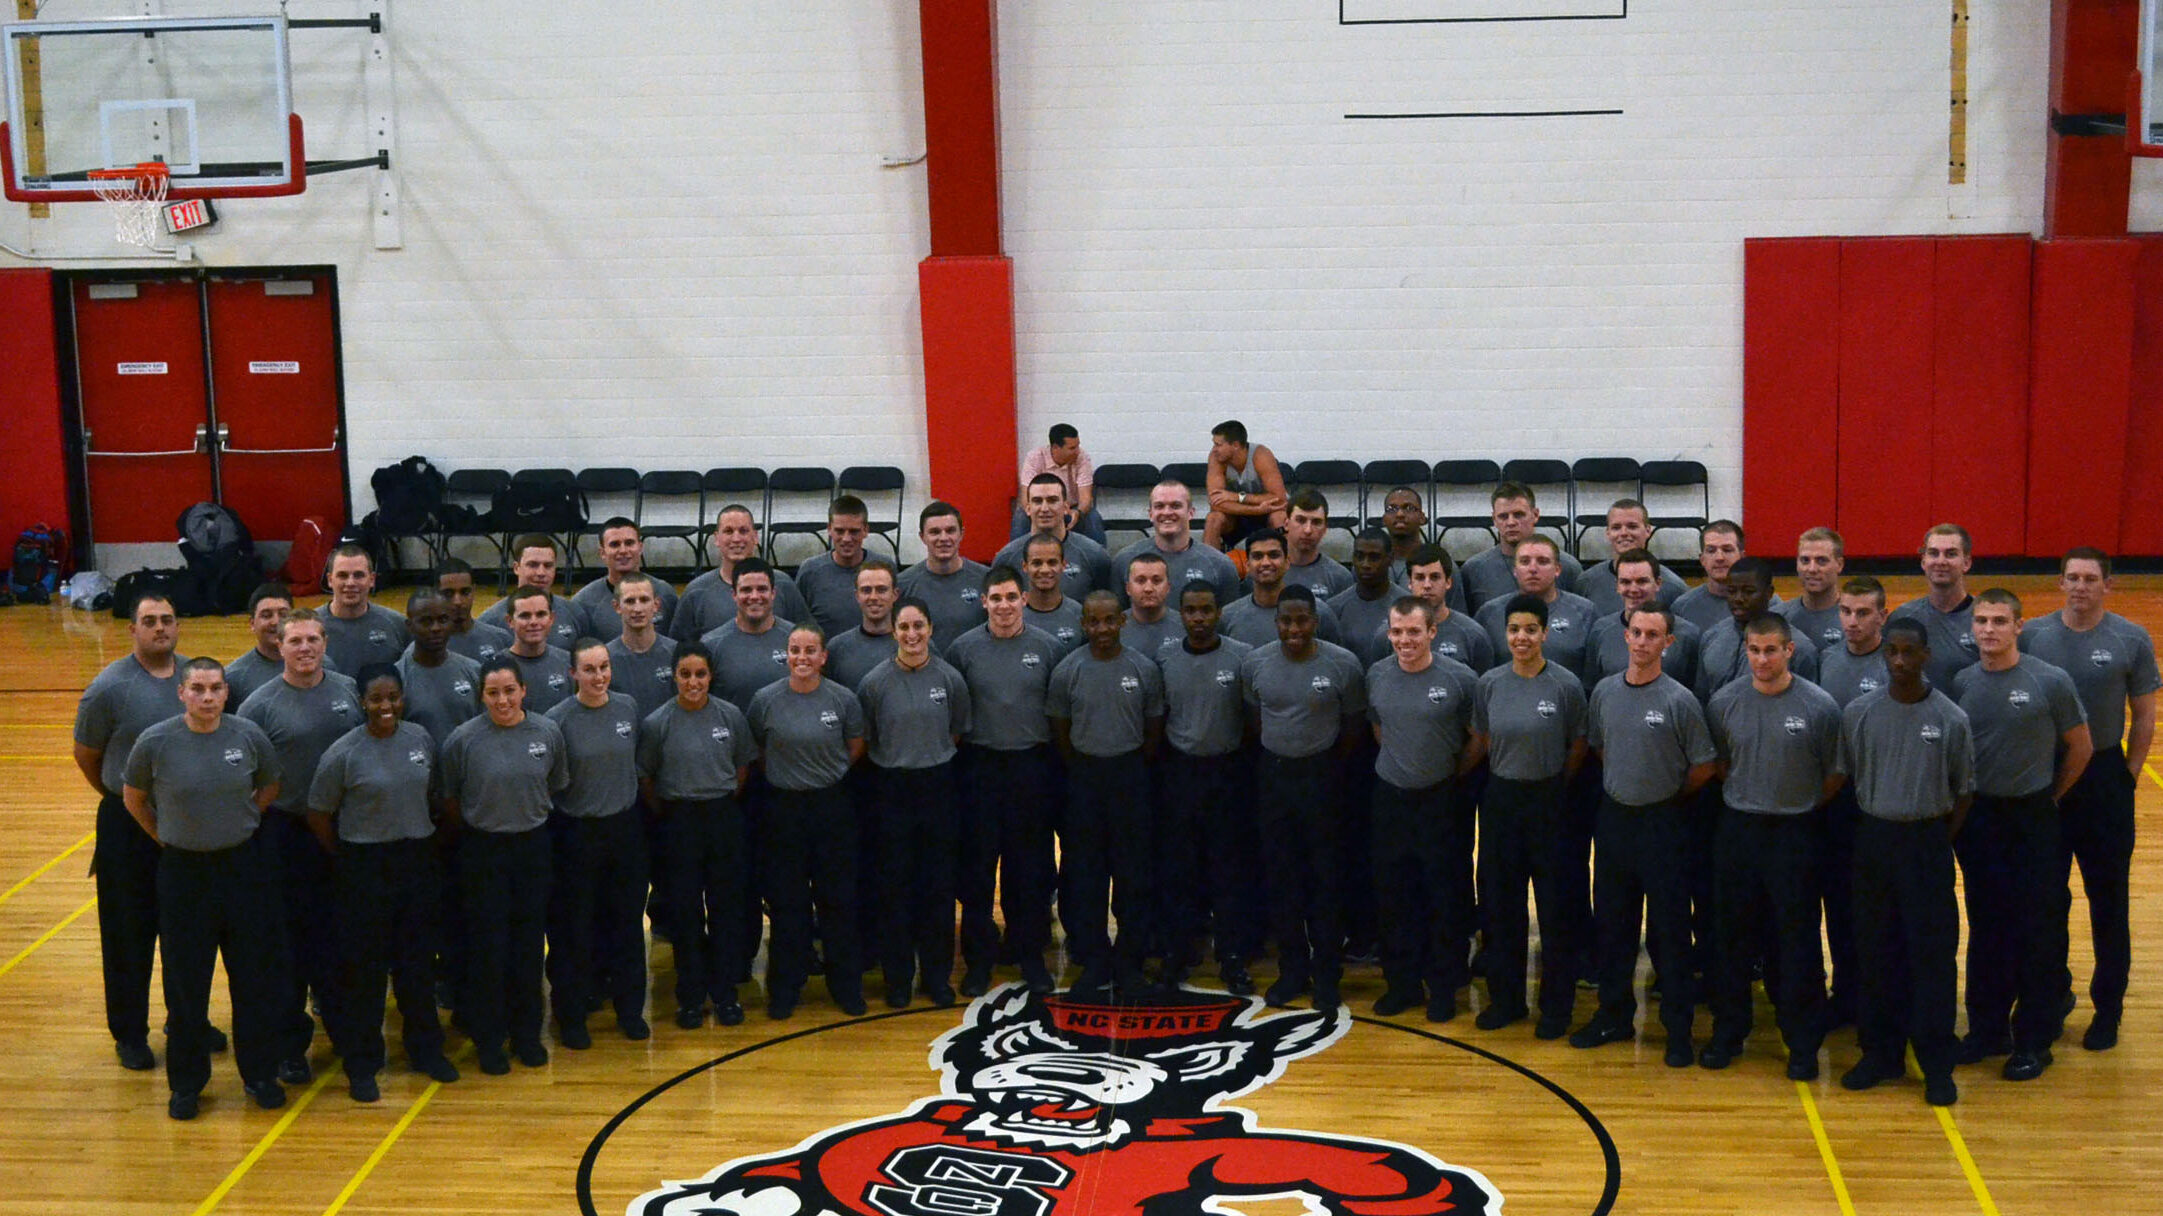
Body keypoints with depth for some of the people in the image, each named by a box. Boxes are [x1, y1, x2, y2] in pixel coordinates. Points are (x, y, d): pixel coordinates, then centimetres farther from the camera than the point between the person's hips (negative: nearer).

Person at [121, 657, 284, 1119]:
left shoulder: (249, 736, -7)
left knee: (257, 975, 8)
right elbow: (133, 798, 5)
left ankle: (260, 1075, 24)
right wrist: (165, 838, 8)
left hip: (246, 867, 1)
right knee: (186, 982, 7)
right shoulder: (155, 742, -11)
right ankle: (186, 1083, 21)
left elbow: (269, 788, 11)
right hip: (183, 870, -1)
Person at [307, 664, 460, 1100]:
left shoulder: (420, 739, 1)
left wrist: (421, 833, 9)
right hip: (364, 869, -4)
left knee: (419, 963, 15)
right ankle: (361, 1067, 15)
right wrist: (347, 855, -1)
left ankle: (425, 1051, 30)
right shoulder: (344, 753, -13)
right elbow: (318, 814, -5)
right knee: (364, 970, 4)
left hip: (418, 862, 4)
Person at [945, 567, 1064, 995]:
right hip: (980, 767, 0)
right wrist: (961, 751, 0)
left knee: (1031, 867, 5)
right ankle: (978, 958, 13)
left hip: (1033, 767, 0)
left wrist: (1054, 760, 1)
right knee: (977, 866, 3)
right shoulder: (963, 649, 1)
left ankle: (1031, 955, 17)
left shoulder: (1048, 647, 1)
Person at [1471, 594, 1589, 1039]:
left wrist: (1555, 785, 3)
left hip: (1550, 802, -3)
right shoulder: (1490, 684, -1)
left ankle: (1556, 1006, 17)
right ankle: (1505, 997, 25)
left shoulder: (1566, 686, -9)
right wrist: (1511, 772, 4)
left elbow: (1578, 746, 0)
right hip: (1501, 800, 3)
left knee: (1557, 907, 4)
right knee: (1501, 903, 11)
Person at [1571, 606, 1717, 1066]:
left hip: (1661, 822, -5)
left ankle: (1678, 1027, 11)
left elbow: (1703, 767, -6)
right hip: (1613, 817, 5)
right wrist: (1622, 785, 9)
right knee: (1612, 922, 13)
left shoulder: (1679, 700, -12)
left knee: (1669, 928, 1)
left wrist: (1668, 797, 3)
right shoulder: (1606, 691, 1)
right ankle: (1614, 1014, 26)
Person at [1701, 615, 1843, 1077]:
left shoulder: (1820, 706, -9)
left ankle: (1803, 1043, 14)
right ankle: (1728, 1032, 22)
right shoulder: (1724, 703, -1)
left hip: (1794, 832, -2)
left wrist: (1804, 808, 4)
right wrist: (1744, 799, 8)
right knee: (1732, 935, 10)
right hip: (1737, 827, 2)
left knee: (1798, 939, 3)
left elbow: (1836, 774, 1)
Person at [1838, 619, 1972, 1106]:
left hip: (1927, 841, -2)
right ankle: (1881, 1053, 21)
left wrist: (1939, 842, -1)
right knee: (1875, 950, 9)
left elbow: (1963, 792, 3)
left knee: (1933, 952, 0)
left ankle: (1937, 1065, 9)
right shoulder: (1858, 713, -2)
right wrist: (1873, 830, 5)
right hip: (1874, 837, 2)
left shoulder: (1950, 719, -6)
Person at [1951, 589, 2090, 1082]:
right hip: (1978, 819, 3)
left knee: (2040, 930, 3)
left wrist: (2050, 796, 4)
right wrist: (1959, 808, 4)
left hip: (2034, 821, -3)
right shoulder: (1962, 683, -1)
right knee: (1986, 929, 12)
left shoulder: (2051, 681, -10)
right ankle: (1987, 1029, 24)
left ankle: (2034, 1039, 14)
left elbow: (2080, 747, 0)